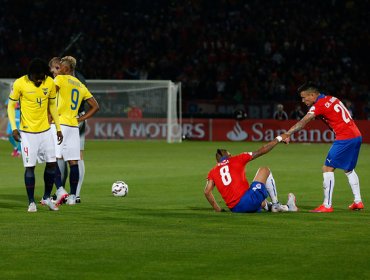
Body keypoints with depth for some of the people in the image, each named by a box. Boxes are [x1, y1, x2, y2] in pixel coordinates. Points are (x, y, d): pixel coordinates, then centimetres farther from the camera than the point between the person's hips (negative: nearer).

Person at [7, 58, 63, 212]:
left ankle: (46, 198, 19)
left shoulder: (50, 83, -3)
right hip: (27, 132, -4)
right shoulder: (19, 84, -13)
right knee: (30, 166, -3)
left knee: (52, 163, 2)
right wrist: (14, 128, -13)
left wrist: (58, 128, 10)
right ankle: (31, 202, 7)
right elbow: (11, 106, -4)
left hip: (45, 130, 4)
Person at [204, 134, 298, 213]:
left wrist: (218, 209, 10)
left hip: (235, 209, 5)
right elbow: (262, 151, 9)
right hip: (248, 200, -5)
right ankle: (275, 204, 18)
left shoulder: (213, 172, 15)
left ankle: (286, 208, 31)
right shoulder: (236, 159, 7)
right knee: (264, 170, 20)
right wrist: (279, 138, 20)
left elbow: (207, 191, 2)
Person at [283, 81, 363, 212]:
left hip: (345, 138, -9)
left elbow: (302, 123, -18)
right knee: (349, 170, 23)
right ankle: (358, 201, 24)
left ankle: (327, 205, -9)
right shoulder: (332, 99, 16)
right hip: (356, 136, 9)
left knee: (327, 169, -5)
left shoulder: (319, 105, -9)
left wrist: (287, 135, -23)